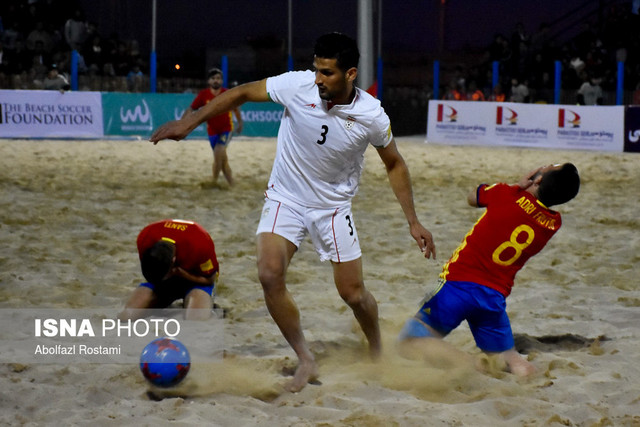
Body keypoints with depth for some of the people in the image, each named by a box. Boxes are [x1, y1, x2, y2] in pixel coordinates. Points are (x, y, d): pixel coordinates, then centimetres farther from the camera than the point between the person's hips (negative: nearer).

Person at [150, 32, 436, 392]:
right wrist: (188, 123, -8)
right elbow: (243, 93, -6)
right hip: (285, 198, 0)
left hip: (334, 206, 0)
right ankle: (306, 362, -5)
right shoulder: (298, 85, -20)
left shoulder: (372, 116, -18)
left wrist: (413, 221, 0)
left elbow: (395, 164, -1)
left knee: (354, 294, 0)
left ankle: (377, 353, 33)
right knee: (270, 275, -21)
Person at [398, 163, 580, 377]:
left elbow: (472, 197, 14)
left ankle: (469, 365, -22)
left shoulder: (506, 195, -10)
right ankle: (518, 367, -14)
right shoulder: (553, 224, 1)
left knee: (409, 343, 0)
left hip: (458, 287, -4)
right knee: (507, 357, 22)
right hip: (495, 297, 4)